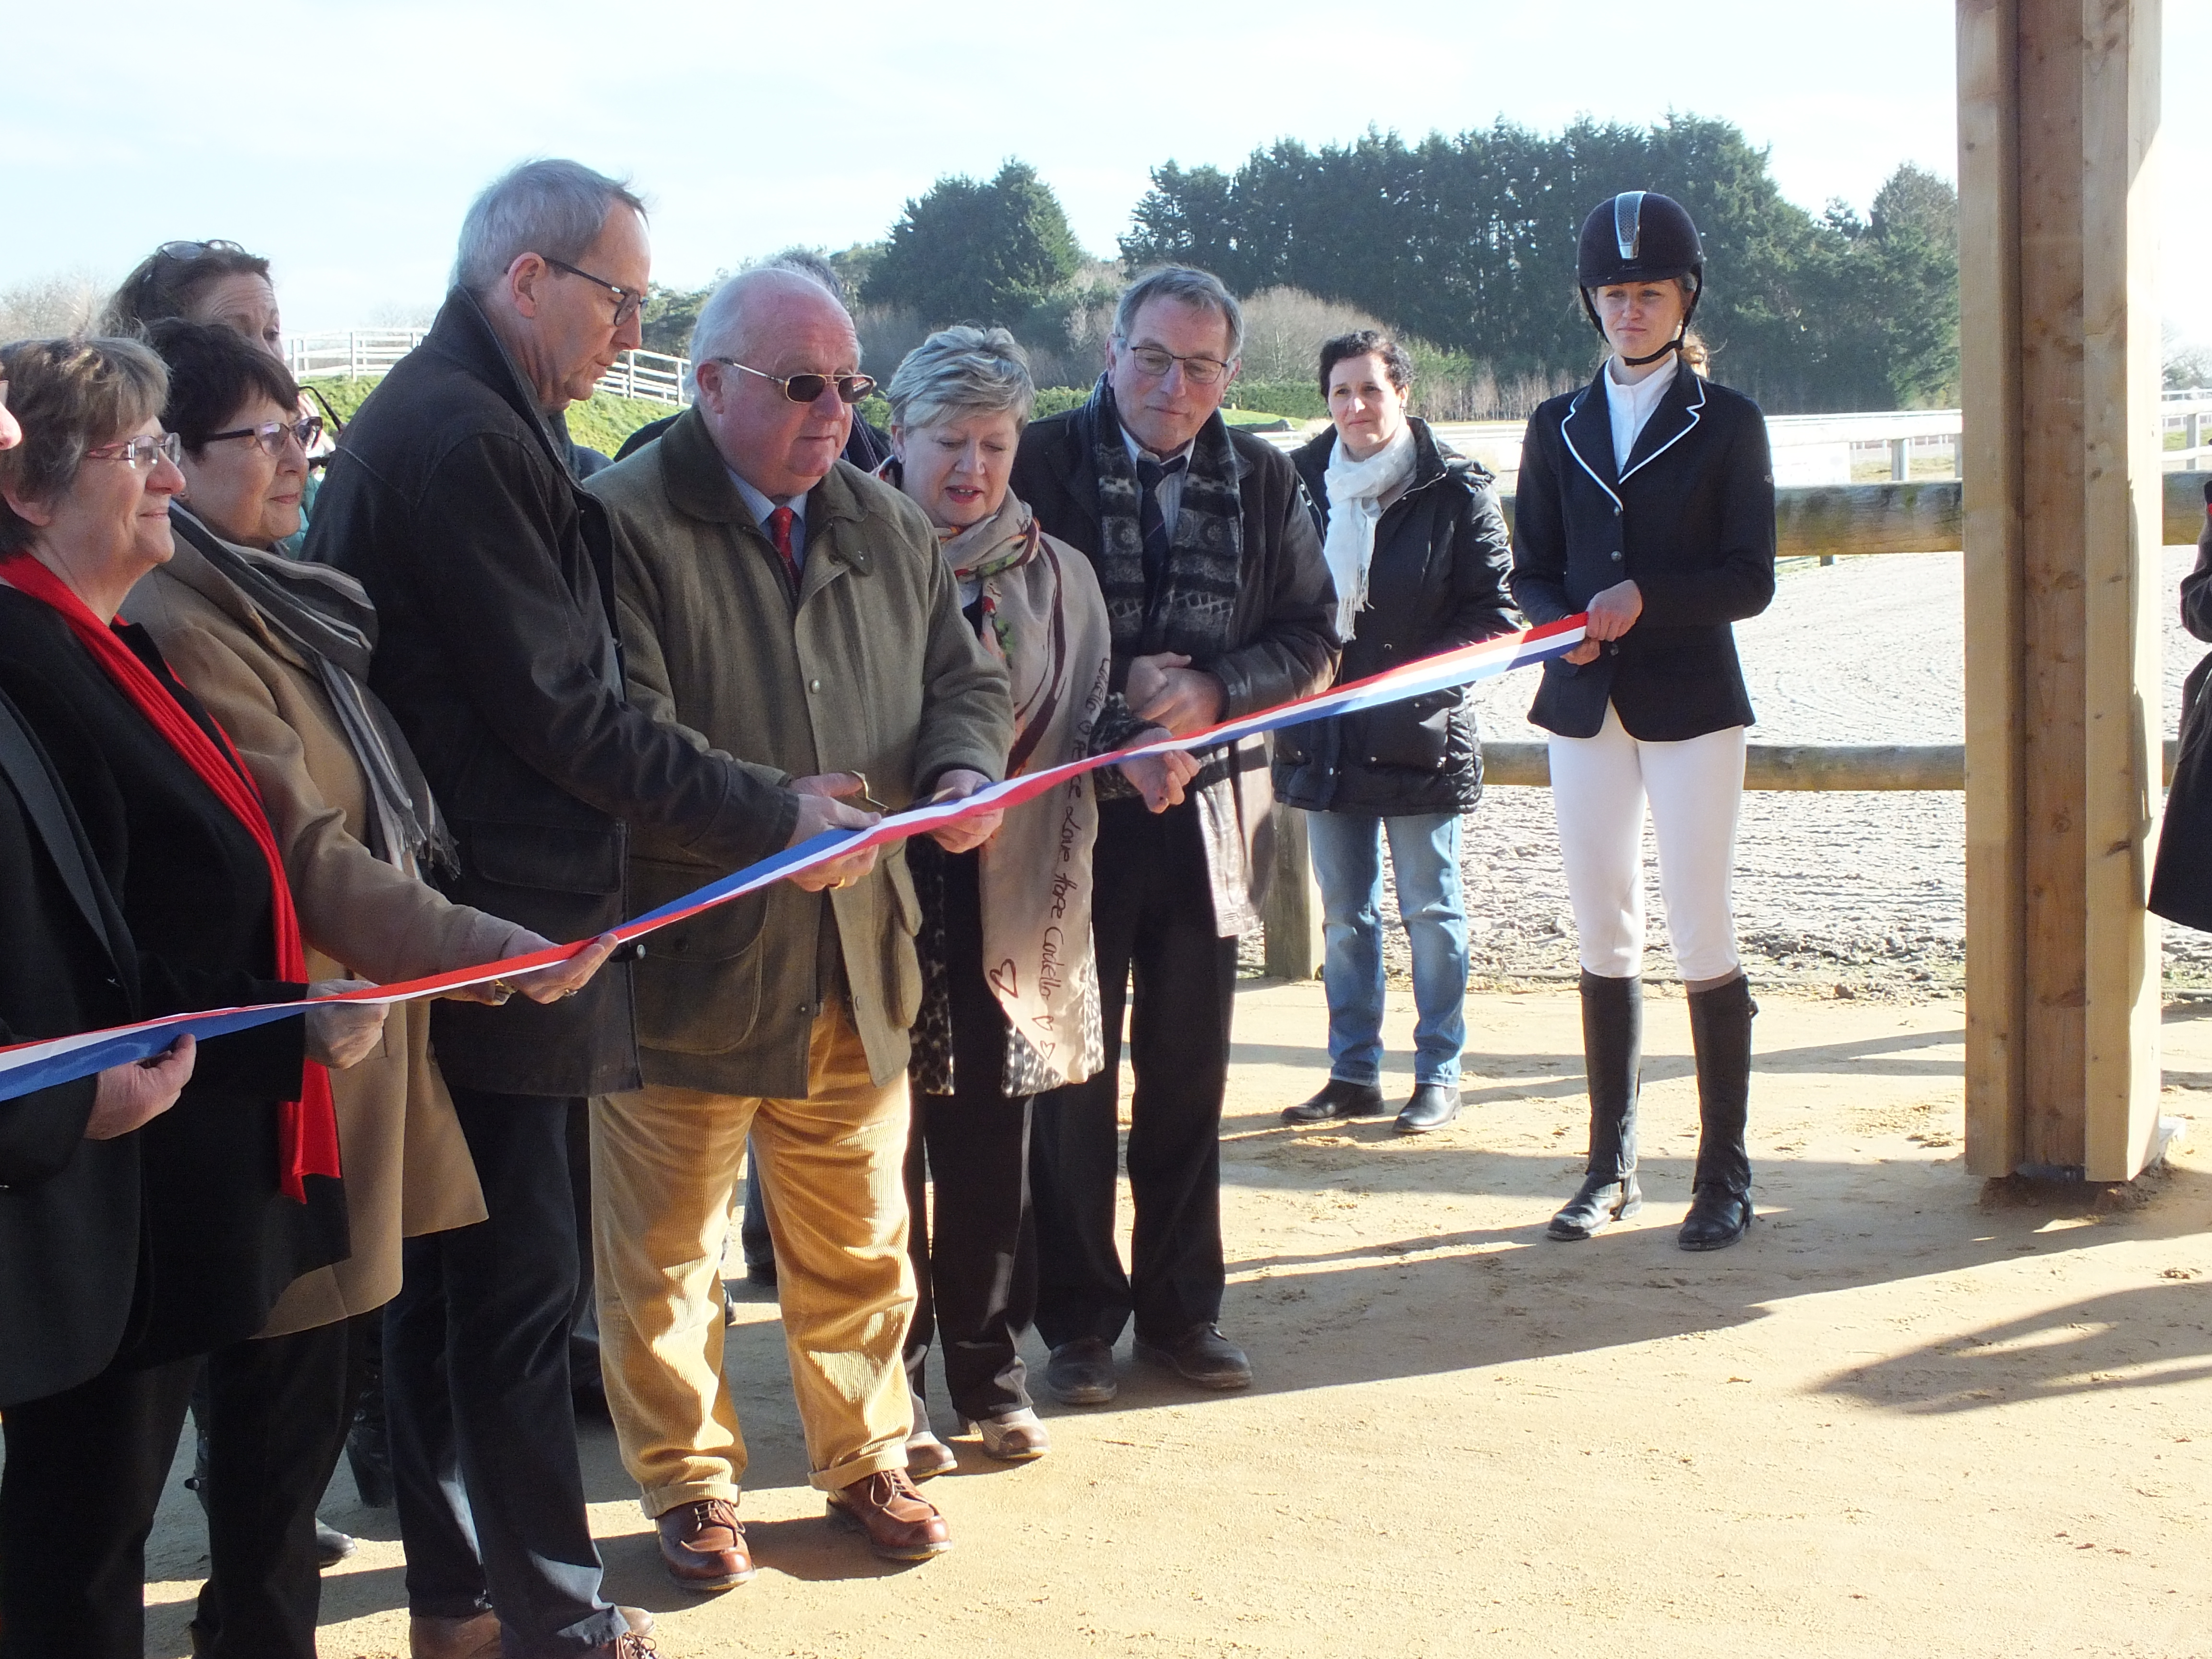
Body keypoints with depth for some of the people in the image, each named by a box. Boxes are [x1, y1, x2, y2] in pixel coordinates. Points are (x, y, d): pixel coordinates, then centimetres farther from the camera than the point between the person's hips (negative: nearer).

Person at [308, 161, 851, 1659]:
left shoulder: (442, 419, 15)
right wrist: (772, 817, -11)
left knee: (451, 1273, 17)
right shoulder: (466, 439, -18)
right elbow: (561, 710, -19)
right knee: (520, 1283, -2)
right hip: (495, 922, -11)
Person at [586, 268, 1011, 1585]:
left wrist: (963, 772, -7)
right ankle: (691, 1483, 26)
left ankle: (866, 1458, 33)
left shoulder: (888, 527, 10)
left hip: (856, 957, 5)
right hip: (689, 957, -5)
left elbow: (965, 678, 15)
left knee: (861, 1240, 16)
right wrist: (770, 811, -30)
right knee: (669, 1251, 9)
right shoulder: (625, 524, -12)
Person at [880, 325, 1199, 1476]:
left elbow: (1088, 714, 14)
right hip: (881, 899, -3)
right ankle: (893, 1382, 16)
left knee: (992, 1143, 9)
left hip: (1007, 906, 3)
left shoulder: (1053, 576, 10)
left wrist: (1135, 748, -7)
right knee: (888, 1143, 3)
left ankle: (988, 1368, 23)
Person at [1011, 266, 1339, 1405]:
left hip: (1210, 810, 3)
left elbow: (1314, 641, 5)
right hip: (1074, 810, -3)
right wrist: (1114, 692, -17)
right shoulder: (1043, 462, -6)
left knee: (1189, 1075, 11)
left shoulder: (1263, 481, 5)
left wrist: (1212, 693, -12)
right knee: (1073, 1075, 5)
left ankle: (1180, 1309, 24)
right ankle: (1078, 1321, 17)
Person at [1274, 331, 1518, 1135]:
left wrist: (1428, 671, -15)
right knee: (1345, 912, 10)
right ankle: (1354, 1073, 20)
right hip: (1325, 732, 4)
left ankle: (1438, 1074, 15)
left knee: (1430, 909, 4)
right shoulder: (1300, 482, 5)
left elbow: (1495, 609, -4)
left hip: (1421, 736, -4)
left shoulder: (1454, 489, -5)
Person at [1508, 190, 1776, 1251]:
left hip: (1690, 704, -3)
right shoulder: (1557, 429, 12)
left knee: (1701, 941, -5)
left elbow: (1749, 578, -3)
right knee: (1601, 939, 6)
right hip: (1586, 705, 3)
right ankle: (1611, 1169, 15)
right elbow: (1531, 574, 10)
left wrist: (1645, 596, -19)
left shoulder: (1727, 424, 3)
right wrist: (1563, 630, -12)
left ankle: (1725, 1175, 4)